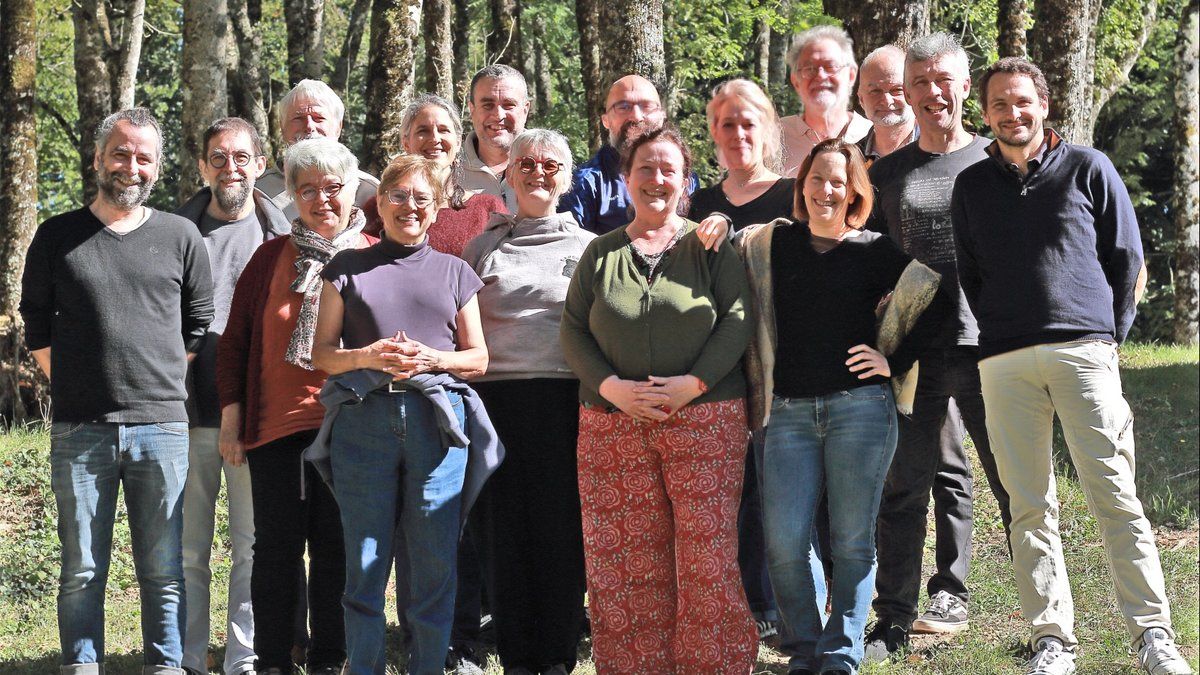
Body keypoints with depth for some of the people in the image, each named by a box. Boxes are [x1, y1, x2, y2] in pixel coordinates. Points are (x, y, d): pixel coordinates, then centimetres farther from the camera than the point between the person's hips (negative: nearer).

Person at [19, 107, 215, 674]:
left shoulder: (180, 237, 8)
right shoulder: (57, 236, 7)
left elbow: (200, 327, 14)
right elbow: (37, 327, 13)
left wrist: (163, 387, 9)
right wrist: (75, 388, 7)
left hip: (162, 428, 0)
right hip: (80, 431, 0)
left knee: (163, 572, 3)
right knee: (82, 572, 2)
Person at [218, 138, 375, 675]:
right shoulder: (273, 257, 9)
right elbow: (235, 338, 10)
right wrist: (231, 414, 5)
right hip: (276, 424, 1)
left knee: (336, 546, 3)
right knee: (277, 545, 3)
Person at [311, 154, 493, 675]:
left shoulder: (454, 272, 17)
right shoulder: (347, 268, 13)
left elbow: (478, 358, 15)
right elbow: (322, 353, 10)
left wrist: (432, 359, -5)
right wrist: (367, 357, -10)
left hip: (436, 421, 1)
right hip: (364, 420, -1)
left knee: (434, 564, -1)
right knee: (364, 563, -2)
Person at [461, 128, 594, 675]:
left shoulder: (588, 247, 13)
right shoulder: (483, 248, 15)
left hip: (565, 400, -1)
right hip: (496, 398, 1)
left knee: (561, 523, -3)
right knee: (504, 526, -1)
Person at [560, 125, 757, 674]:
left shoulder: (709, 246, 6)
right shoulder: (600, 252, 13)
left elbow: (737, 318, -2)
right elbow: (573, 331, 9)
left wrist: (693, 384, -13)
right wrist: (611, 386, -7)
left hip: (705, 418, -2)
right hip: (613, 423, 2)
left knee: (707, 555, -6)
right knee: (626, 562, -1)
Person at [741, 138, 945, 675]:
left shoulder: (875, 252, 5)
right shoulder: (774, 243, 11)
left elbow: (931, 300, 5)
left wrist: (896, 361, 0)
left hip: (860, 407, -2)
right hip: (789, 412, 2)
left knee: (851, 541, -1)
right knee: (784, 542, -6)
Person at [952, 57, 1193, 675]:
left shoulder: (1088, 169, 8)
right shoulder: (971, 186, 15)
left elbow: (1127, 256, 11)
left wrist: (1110, 335, 8)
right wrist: (1001, 336, 13)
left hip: (1083, 351, -2)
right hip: (1004, 364, 2)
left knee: (1114, 495, -8)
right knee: (1030, 506, 0)